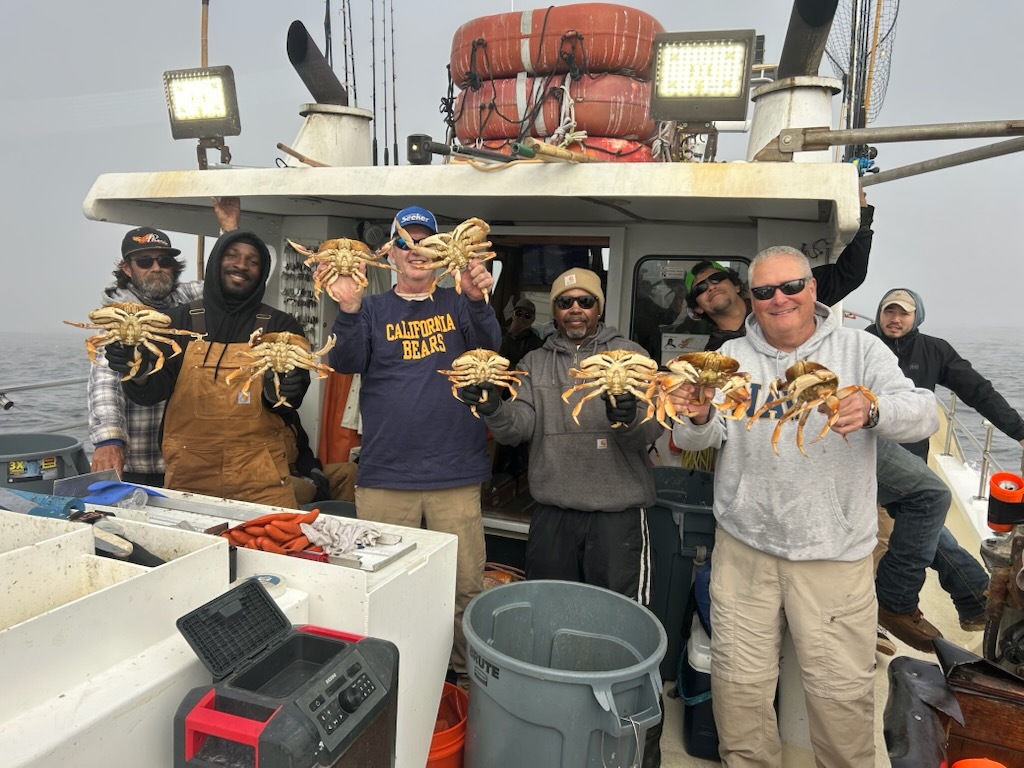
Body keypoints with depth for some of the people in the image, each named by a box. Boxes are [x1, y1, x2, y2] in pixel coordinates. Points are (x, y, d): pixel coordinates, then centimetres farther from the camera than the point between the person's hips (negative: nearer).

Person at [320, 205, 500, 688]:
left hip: (456, 474, 0)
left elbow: (488, 348, -7)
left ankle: (466, 675, 24)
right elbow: (346, 363, -3)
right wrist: (348, 310, -20)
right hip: (384, 475, 1)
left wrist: (477, 300, -25)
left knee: (465, 586, 4)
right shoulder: (374, 309, 10)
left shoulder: (458, 304, 10)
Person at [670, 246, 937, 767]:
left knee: (842, 690, 8)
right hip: (744, 546, 2)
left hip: (834, 552, -1)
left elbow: (923, 415, -10)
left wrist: (873, 409, -32)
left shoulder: (859, 350, 1)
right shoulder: (732, 357, 4)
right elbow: (695, 441, -4)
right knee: (739, 684, 11)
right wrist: (698, 418, -27)